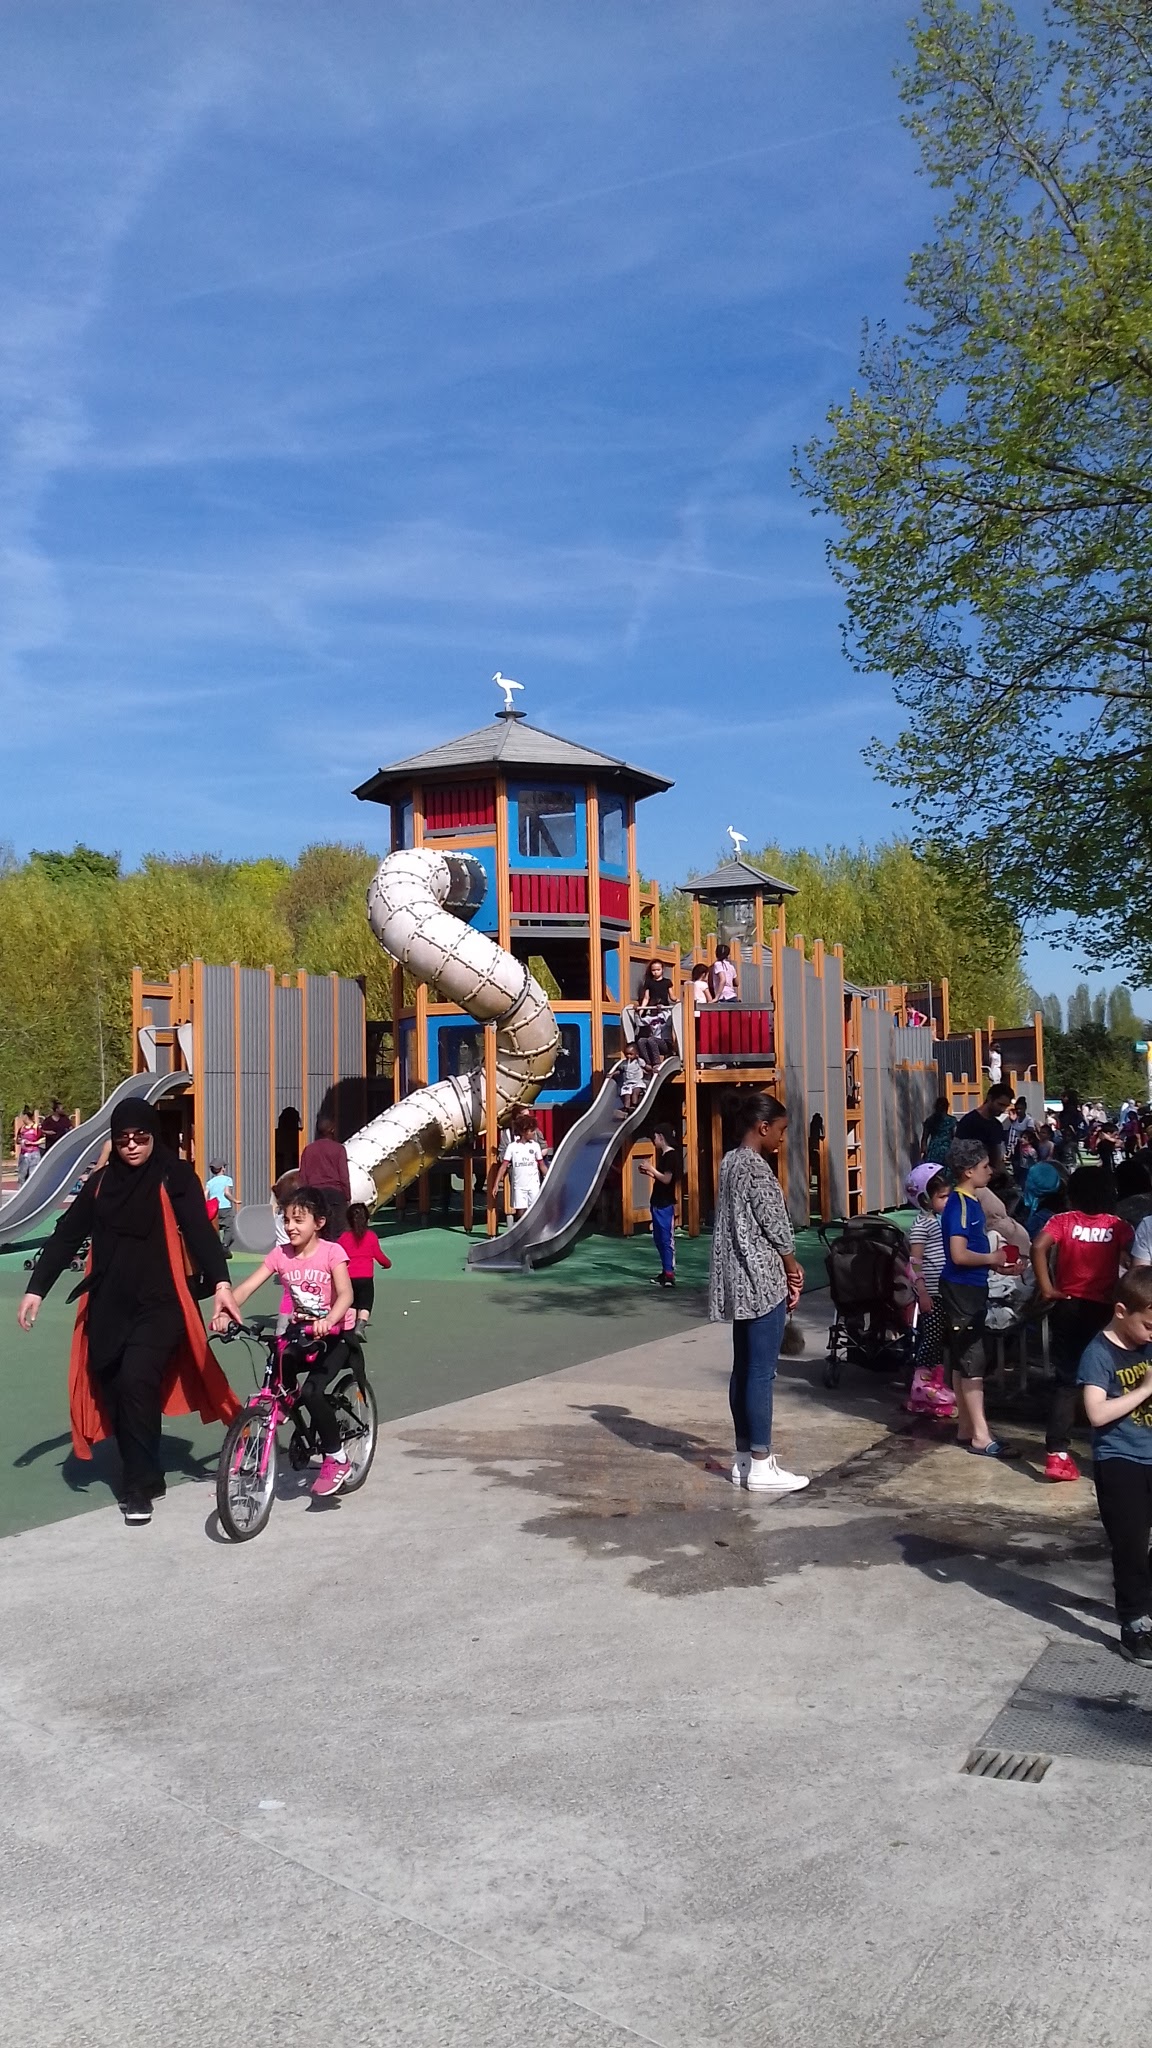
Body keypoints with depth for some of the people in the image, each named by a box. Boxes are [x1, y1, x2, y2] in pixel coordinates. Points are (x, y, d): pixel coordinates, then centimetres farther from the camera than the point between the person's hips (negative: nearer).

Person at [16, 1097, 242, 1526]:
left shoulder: (175, 1177, -4)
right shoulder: (100, 1183, 9)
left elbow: (199, 1230, -15)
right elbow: (66, 1236, 13)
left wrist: (219, 1282, -29)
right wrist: (36, 1288, 5)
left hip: (159, 1306, -5)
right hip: (109, 1307, 5)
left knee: (135, 1384, -17)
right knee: (113, 1391, 6)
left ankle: (140, 1486, -3)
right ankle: (144, 1477, 23)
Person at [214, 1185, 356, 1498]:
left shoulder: (331, 1252, -14)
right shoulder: (281, 1254, -2)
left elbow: (345, 1294, -27)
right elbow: (247, 1286, -12)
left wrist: (328, 1320, -46)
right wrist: (227, 1310, -31)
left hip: (334, 1334, -5)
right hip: (300, 1333, 5)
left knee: (311, 1392, -23)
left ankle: (335, 1457, -2)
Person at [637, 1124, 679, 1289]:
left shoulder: (671, 1155, -14)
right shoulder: (664, 1155, 14)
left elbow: (667, 1179, -20)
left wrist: (651, 1168, -12)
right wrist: (649, 1172, 9)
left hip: (666, 1205, -10)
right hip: (657, 1203, 10)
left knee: (667, 1240, -8)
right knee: (659, 1239, 13)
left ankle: (670, 1275, -8)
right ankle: (665, 1271, 19)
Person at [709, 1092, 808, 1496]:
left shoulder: (730, 1162, 12)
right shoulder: (756, 1167, -16)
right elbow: (775, 1226, -15)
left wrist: (784, 1267, 13)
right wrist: (794, 1269, 2)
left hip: (739, 1281, 10)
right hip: (763, 1281, -10)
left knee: (743, 1369, 13)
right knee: (761, 1373, -4)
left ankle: (744, 1457, 20)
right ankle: (762, 1466, 1)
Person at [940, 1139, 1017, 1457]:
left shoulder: (971, 1201, 11)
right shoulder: (958, 1205, -18)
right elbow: (959, 1254, -25)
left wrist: (996, 1263, 7)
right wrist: (991, 1258, -11)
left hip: (972, 1288, 10)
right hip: (961, 1289, -10)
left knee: (963, 1362, 14)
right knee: (972, 1363, -5)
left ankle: (966, 1428, 22)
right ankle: (980, 1437, 0)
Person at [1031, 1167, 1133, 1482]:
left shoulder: (1063, 1221, -2)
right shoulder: (1118, 1226, 0)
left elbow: (1039, 1246, -20)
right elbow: (1133, 1259, -17)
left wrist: (1045, 1287, -12)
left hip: (1068, 1307, 0)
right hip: (1104, 1310, 0)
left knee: (1065, 1380, 2)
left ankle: (1058, 1453, -7)